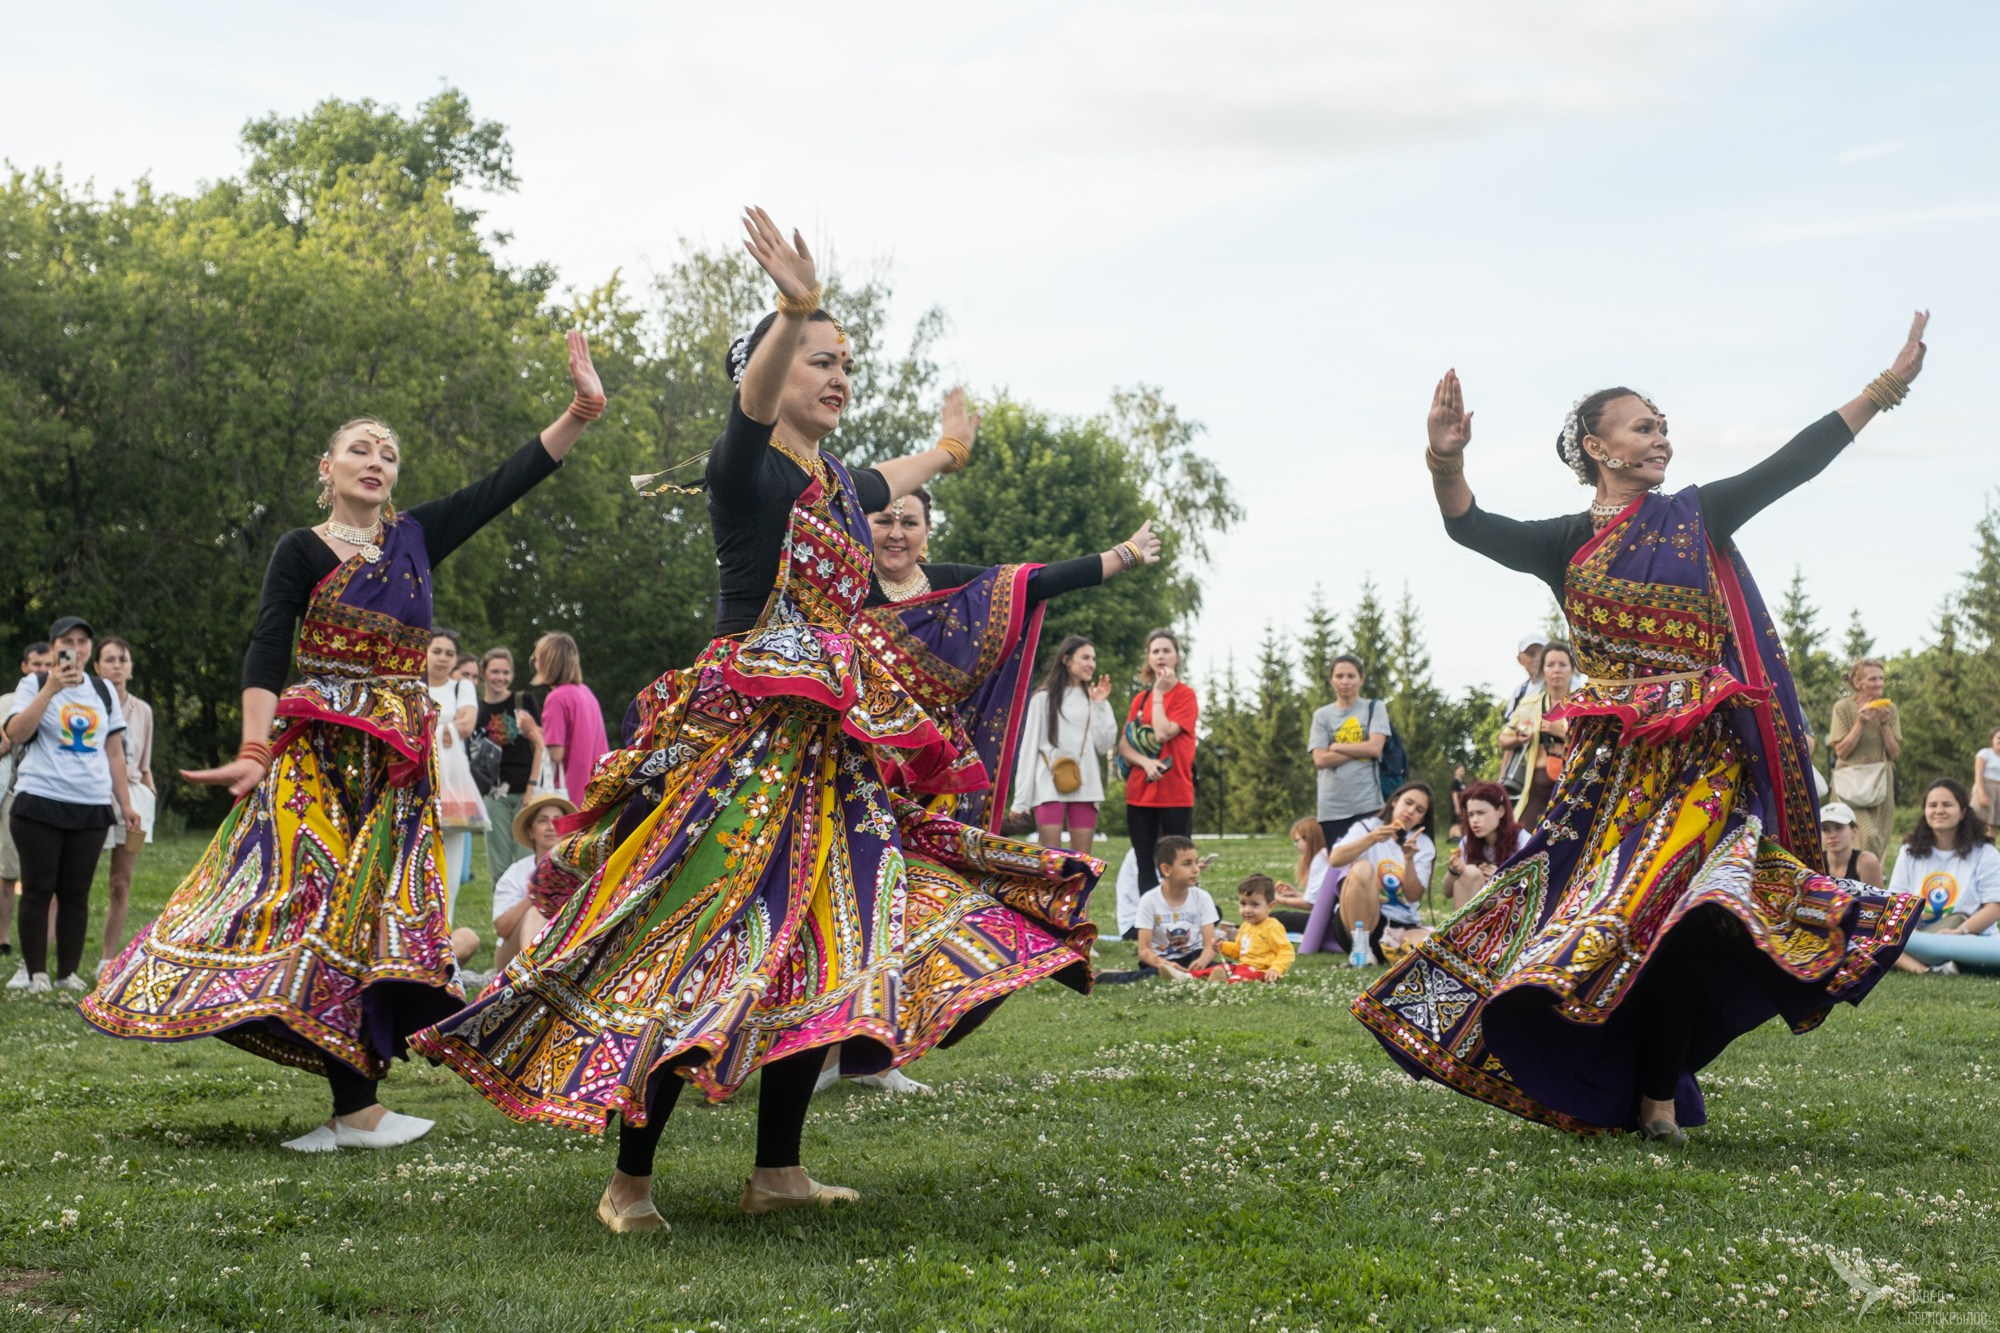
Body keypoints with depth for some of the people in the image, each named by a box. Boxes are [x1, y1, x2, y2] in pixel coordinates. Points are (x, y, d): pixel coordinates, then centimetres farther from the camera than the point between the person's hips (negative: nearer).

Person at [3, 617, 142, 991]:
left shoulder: (103, 691, 15)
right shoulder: (35, 684, 3)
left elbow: (114, 752, 18)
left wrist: (126, 804, 13)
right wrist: (51, 688, -21)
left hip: (92, 806, 3)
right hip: (41, 802, -3)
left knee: (76, 893, 3)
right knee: (39, 890, -2)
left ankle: (69, 973, 8)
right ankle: (36, 974, 3)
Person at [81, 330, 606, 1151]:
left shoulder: (415, 538, 13)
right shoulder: (302, 551, 1)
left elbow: (508, 482, 10)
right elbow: (265, 654, -8)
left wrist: (581, 412, 2)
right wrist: (254, 754, -21)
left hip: (398, 758, 4)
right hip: (318, 753, -4)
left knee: (374, 910, 0)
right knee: (319, 899, -9)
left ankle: (354, 1106, 0)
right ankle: (355, 1110, -10)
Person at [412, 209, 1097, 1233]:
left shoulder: (841, 484, 16)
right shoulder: (747, 469, -8)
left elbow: (890, 483, 41)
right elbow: (751, 401, -32)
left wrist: (945, 454, 61)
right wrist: (798, 310, -51)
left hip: (830, 754, 9)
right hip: (747, 744, -9)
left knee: (822, 951, 10)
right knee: (693, 954, -9)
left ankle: (777, 1171, 19)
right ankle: (629, 1180, 0)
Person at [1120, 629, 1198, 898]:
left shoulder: (1186, 695, -3)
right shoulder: (1140, 699, 13)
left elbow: (1163, 733, -16)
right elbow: (1124, 745, 7)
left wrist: (1159, 693, -8)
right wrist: (1145, 762, -12)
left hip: (1175, 794, -5)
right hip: (1140, 793, 5)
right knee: (1145, 865, 6)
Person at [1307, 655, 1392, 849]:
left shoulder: (1375, 708, 7)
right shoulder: (1322, 715, 10)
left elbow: (1374, 747, -7)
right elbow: (1320, 759, -2)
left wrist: (1336, 747, -2)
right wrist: (1360, 751, -6)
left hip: (1368, 804, -2)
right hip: (1332, 807, 2)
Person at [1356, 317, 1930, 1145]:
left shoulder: (1696, 518, 10)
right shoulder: (1565, 543, 7)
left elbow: (1793, 463, 6)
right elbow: (1471, 527, -8)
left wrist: (1887, 386, 2)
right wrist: (1447, 461, -28)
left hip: (1702, 759, -1)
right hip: (1611, 759, 1)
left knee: (1668, 915, -12)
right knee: (1599, 912, 0)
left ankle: (1659, 1096, -2)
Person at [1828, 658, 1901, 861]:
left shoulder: (1889, 709, 7)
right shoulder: (1843, 707, -3)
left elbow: (1894, 753, 4)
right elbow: (1841, 751, -8)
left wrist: (1884, 724, -8)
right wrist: (1860, 724, -15)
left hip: (1881, 782, 4)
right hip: (1852, 782, -4)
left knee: (1880, 842, 6)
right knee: (1868, 837, -22)